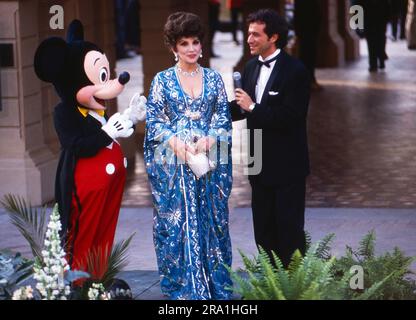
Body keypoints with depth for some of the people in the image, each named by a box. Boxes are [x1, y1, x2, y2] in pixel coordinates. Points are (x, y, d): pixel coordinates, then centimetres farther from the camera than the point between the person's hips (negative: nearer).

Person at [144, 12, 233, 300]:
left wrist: (208, 140, -13)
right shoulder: (163, 80, 3)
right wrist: (176, 142, -16)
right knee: (176, 221, -1)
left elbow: (223, 117, 5)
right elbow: (154, 120, 0)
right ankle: (181, 287, 7)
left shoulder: (213, 78, 8)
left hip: (209, 161, 2)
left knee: (212, 220, 4)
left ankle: (216, 284, 12)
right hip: (173, 162, -2)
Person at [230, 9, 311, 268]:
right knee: (264, 228, 12)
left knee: (289, 228, -1)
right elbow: (241, 109, 13)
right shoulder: (252, 68, 9)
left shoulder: (295, 71, -14)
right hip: (260, 164, 7)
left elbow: (291, 117, -21)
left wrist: (253, 108, -23)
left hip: (287, 165, -7)